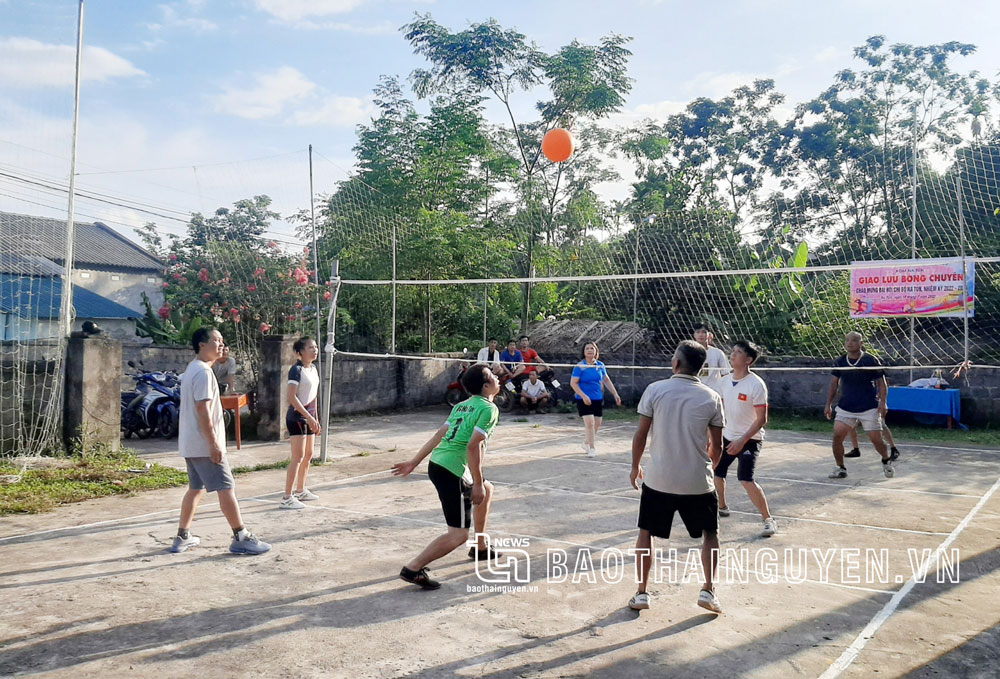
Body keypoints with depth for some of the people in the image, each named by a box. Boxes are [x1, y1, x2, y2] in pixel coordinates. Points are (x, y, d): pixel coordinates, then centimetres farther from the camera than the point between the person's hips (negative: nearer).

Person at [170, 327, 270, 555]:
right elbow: (203, 410, -23)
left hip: (191, 444, 10)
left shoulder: (193, 369, 15)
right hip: (204, 444, -10)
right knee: (226, 488, -6)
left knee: (196, 488, 16)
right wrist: (214, 443, -23)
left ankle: (183, 537, 22)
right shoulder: (203, 372, -17)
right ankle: (241, 538, -1)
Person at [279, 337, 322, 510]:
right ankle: (287, 498, -8)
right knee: (298, 457, -11)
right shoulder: (296, 370, -15)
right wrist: (309, 417, -24)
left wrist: (315, 419, 17)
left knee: (308, 455, 16)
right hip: (296, 417, -9)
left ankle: (300, 491, 30)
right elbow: (292, 397, -22)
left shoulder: (313, 369, 10)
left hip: (308, 418, 9)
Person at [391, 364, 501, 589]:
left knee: (488, 490, 29)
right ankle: (413, 568, -7)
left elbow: (438, 436, 15)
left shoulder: (462, 405, 17)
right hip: (452, 471, -10)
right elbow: (474, 446, -19)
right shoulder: (489, 409, -9)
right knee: (459, 534, -4)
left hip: (437, 463, 10)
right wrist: (477, 483, -15)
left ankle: (480, 547, 39)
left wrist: (413, 463, 16)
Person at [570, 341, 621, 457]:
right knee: (589, 423, -13)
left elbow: (607, 380, 16)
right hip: (584, 400, -5)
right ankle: (592, 448, 0)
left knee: (597, 425, 10)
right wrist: (583, 396, -21)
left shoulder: (600, 365, 4)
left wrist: (615, 394, 13)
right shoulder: (580, 366, -10)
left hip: (598, 399, 5)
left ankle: (586, 443, 34)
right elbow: (573, 383, -12)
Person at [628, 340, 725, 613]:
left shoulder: (655, 390, -8)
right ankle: (708, 591, 18)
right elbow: (716, 446, 1)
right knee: (710, 534, 23)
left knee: (645, 534, 17)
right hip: (699, 482, 1)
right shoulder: (712, 398, -4)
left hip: (658, 480, 0)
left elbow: (641, 434, -6)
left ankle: (642, 593, 19)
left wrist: (635, 467, 9)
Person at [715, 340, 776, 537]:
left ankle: (769, 520, -5)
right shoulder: (726, 381, 1)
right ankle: (721, 507, 40)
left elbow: (762, 419, -19)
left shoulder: (756, 385, -19)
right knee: (715, 471, 14)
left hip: (749, 440, -7)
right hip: (728, 437, 7)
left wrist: (742, 441, -24)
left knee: (746, 479, -20)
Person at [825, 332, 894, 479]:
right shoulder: (839, 362, 3)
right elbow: (834, 384, 12)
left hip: (869, 408, -3)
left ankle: (886, 461, 31)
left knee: (876, 439, -1)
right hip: (845, 408, 3)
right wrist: (828, 405, 8)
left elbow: (881, 383, -1)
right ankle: (840, 468, 6)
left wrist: (882, 402, -12)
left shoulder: (871, 360, -5)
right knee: (837, 436, -10)